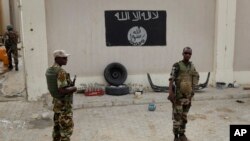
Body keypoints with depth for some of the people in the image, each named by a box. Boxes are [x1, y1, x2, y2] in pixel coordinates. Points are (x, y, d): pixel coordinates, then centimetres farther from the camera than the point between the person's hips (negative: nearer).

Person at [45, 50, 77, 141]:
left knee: (57, 126, 19)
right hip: (64, 104, -9)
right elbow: (62, 91, -30)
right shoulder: (61, 72, -24)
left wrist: (69, 85, 9)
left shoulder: (49, 70, 5)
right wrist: (73, 89, -12)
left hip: (56, 102, 9)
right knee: (67, 128, 0)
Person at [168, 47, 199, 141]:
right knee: (177, 116, -2)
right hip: (178, 96, -5)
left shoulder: (192, 66, 9)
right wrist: (170, 93, -26)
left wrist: (191, 93, 14)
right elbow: (171, 80, -16)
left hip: (187, 95, 5)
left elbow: (195, 78, 17)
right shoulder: (177, 65, -10)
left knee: (184, 116, 13)